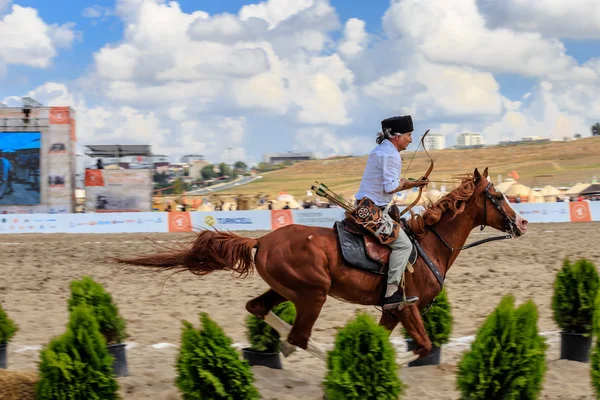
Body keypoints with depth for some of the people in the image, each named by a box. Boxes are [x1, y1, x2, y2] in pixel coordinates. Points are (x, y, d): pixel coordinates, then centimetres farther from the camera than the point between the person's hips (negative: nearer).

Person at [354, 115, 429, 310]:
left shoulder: (380, 151, 19)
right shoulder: (390, 155, -14)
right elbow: (391, 187, -20)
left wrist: (413, 184, 15)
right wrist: (403, 183, 1)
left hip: (365, 208, 11)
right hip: (372, 210, -11)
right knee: (403, 244, -13)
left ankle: (393, 290, 20)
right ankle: (391, 294, -18)